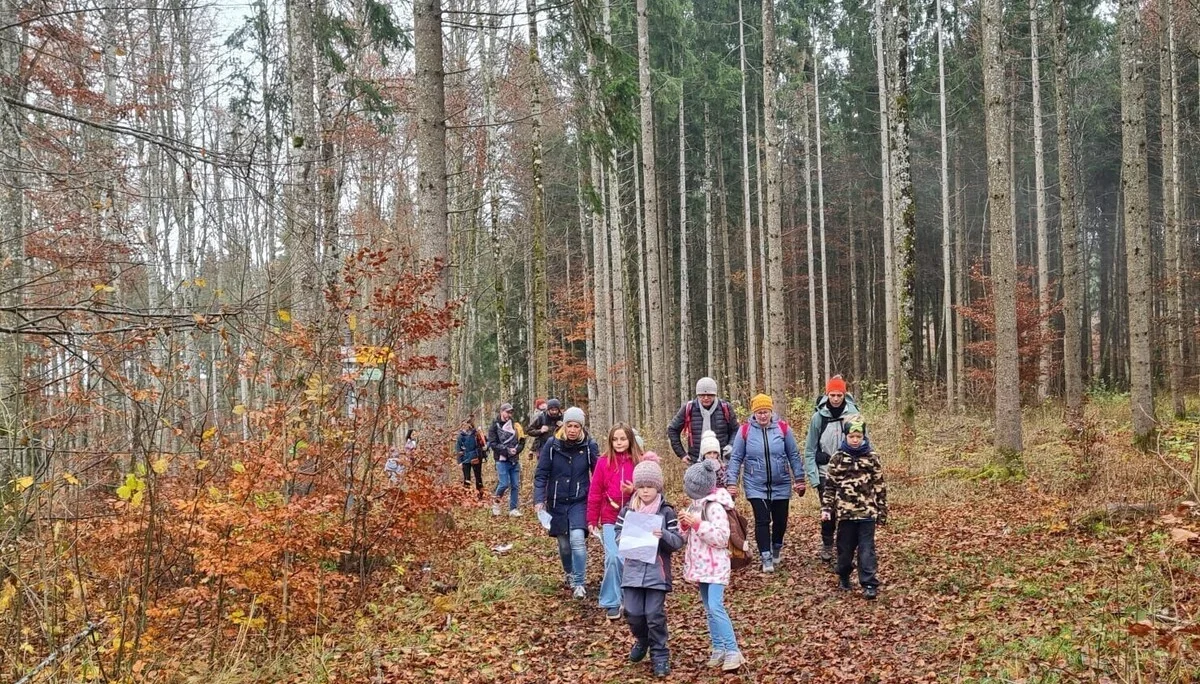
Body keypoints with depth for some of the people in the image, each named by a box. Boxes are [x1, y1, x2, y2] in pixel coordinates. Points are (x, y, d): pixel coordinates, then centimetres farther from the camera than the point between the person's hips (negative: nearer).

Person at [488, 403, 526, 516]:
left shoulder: (515, 426, 9)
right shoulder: (495, 426, -2)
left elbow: (522, 441, 10)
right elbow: (492, 443, -9)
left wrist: (516, 449, -11)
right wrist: (507, 449, -17)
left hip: (515, 460, 4)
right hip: (502, 460, -4)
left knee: (515, 485, 4)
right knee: (504, 484, -10)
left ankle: (513, 509, 13)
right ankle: (496, 503, 15)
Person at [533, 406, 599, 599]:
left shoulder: (589, 445, -8)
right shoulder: (552, 444, -8)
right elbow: (541, 474, -4)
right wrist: (539, 500, -14)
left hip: (579, 502, -1)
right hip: (557, 503, 1)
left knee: (578, 539, -19)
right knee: (564, 544, 11)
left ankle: (578, 583, -4)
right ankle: (570, 574, 39)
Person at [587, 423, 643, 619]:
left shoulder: (640, 462, -1)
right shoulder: (604, 462, -1)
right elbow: (594, 493, 2)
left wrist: (634, 491, -17)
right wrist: (592, 520, 3)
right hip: (610, 519, -1)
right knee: (613, 558, -13)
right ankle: (611, 603, 2)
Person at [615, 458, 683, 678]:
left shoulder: (666, 512, -4)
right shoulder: (627, 510, 3)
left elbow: (678, 542, -4)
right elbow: (618, 536, 7)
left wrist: (664, 535, -23)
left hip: (657, 572, -2)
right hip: (633, 570, 3)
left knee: (655, 614, -2)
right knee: (633, 613, 5)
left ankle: (660, 655, 15)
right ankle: (642, 640, 35)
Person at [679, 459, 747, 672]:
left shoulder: (714, 506, -18)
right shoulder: (696, 504, 8)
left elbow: (721, 538, -23)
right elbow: (688, 536, 17)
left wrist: (698, 523, -26)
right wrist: (685, 524, -5)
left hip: (714, 566, -9)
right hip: (701, 565, 9)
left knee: (716, 608, -16)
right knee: (709, 609, 13)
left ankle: (733, 651, -11)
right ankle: (718, 648, 21)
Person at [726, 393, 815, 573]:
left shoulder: (783, 428, -4)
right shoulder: (745, 431, -6)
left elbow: (793, 455, 4)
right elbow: (736, 458, -2)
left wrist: (799, 479, 4)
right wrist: (731, 482, -7)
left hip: (780, 485, 2)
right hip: (756, 486, -2)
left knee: (780, 519, 11)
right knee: (762, 520, -9)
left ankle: (777, 548, 38)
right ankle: (766, 557, 0)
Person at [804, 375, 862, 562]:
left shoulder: (853, 414, -8)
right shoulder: (818, 416, -6)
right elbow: (810, 450, -1)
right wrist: (814, 478, -6)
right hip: (826, 472, 0)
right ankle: (827, 545, 20)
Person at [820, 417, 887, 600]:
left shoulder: (872, 457, -1)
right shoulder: (838, 457, 0)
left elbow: (880, 485, 4)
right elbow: (830, 485, 4)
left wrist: (882, 511, 3)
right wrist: (826, 508, -2)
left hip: (867, 511, -1)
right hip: (845, 511, 1)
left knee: (866, 549, -2)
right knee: (845, 547, 11)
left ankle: (869, 585, 1)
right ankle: (843, 577, 31)